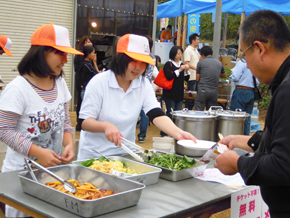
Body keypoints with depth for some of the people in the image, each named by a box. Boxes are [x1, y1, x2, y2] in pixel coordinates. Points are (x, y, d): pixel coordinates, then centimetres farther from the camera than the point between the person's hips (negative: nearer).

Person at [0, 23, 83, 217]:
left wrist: (69, 144, -7)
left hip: (54, 167, 6)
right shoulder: (18, 89, -16)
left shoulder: (60, 83, 4)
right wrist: (38, 153, -22)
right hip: (22, 170, -6)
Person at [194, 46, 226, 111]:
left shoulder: (200, 63, 1)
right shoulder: (219, 63, 12)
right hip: (214, 92, 4)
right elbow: (224, 76, 29)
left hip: (203, 91, -4)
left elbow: (197, 79, 6)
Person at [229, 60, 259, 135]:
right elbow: (258, 82, 9)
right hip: (252, 92, 6)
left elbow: (235, 78, -15)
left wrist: (232, 73, 5)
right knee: (247, 117, 10)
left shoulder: (241, 62, -10)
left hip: (241, 91, -6)